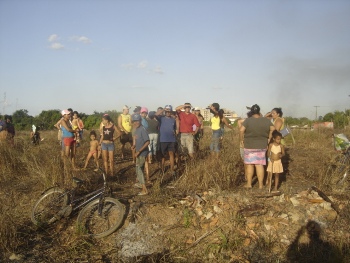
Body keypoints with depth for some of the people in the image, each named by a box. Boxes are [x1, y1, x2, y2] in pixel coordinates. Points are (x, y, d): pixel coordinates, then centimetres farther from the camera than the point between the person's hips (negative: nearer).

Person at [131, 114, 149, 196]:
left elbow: (147, 142, -24)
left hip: (142, 152, -9)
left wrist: (139, 151, -24)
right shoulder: (136, 129, 8)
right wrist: (134, 145, 2)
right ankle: (140, 183, 42)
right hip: (139, 152, 9)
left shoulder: (142, 129, -19)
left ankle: (144, 190, -9)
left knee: (139, 168, -10)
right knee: (139, 168, 22)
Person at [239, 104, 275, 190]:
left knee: (249, 164, 8)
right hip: (262, 146, 2)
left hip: (250, 146, -2)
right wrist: (269, 138, 6)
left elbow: (241, 130, -20)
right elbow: (273, 129, -3)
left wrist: (241, 140, -9)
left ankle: (249, 184, 13)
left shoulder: (248, 120, -11)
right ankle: (260, 185, 8)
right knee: (259, 165, 6)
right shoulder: (266, 120, -2)